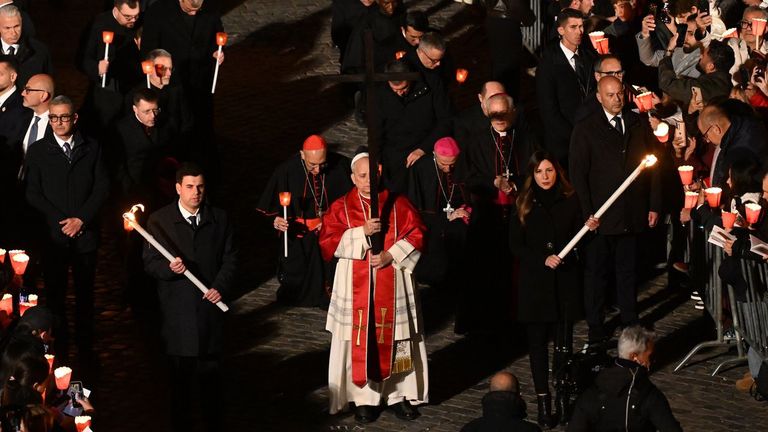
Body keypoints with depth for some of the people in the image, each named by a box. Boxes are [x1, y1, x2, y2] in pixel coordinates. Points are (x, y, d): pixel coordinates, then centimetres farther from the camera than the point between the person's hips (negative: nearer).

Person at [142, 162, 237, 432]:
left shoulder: (220, 219, 5)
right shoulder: (159, 221, -1)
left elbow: (230, 259, 7)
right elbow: (150, 263, 0)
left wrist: (221, 288, -8)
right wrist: (169, 268, -21)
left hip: (210, 306, 1)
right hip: (177, 310, -1)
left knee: (210, 370, 8)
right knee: (181, 372, 4)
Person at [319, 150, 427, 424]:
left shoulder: (397, 204, 2)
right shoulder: (341, 207, 1)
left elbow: (416, 236, -1)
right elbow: (328, 242, -8)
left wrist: (390, 255, -15)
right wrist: (361, 233, -20)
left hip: (393, 286, 1)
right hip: (357, 287, -1)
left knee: (396, 340, 6)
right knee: (360, 342, 0)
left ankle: (399, 394, 17)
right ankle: (364, 398, 9)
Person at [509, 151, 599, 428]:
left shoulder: (570, 201, 3)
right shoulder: (524, 205, 0)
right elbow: (516, 246, -1)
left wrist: (590, 228, -12)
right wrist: (542, 259, -14)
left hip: (565, 281, 0)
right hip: (535, 282, 0)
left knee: (563, 344, -2)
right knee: (537, 342, 2)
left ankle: (564, 399, 7)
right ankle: (543, 402, 7)